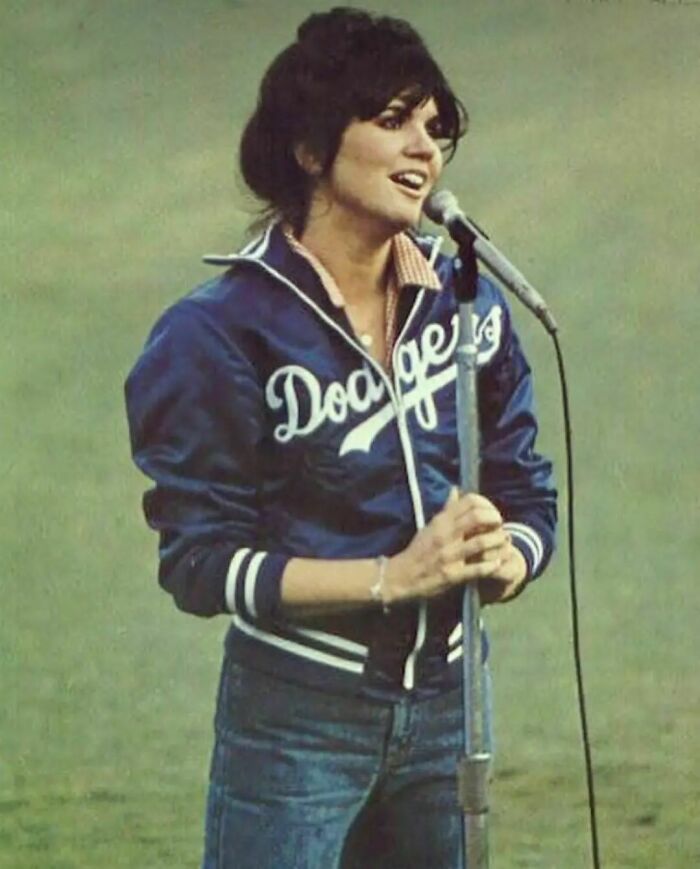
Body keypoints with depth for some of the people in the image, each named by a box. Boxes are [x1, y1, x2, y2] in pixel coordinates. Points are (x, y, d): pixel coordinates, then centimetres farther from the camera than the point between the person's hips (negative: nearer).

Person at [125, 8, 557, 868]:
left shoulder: (466, 304, 4)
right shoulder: (226, 330, -11)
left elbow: (528, 497, 9)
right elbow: (201, 560, -14)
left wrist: (502, 561, -15)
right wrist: (394, 578, -22)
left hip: (443, 702, 5)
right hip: (297, 715, -5)